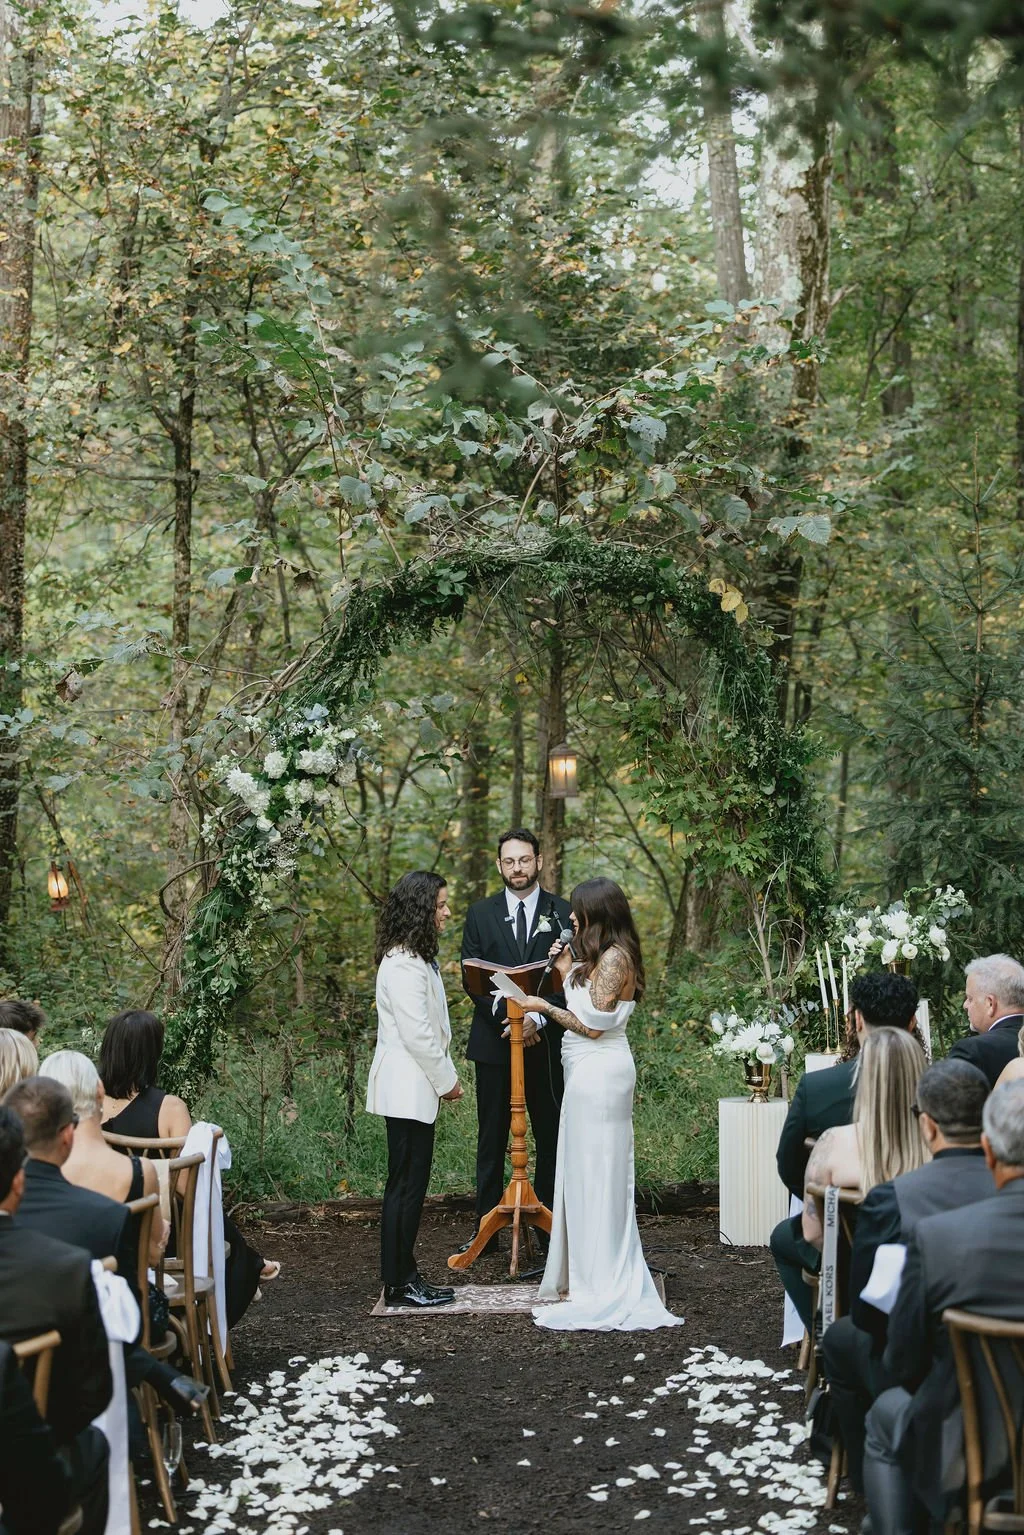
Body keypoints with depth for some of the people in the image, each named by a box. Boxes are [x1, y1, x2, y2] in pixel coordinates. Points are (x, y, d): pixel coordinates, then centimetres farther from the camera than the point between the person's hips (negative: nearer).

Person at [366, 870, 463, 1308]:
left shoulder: (416, 959, 16)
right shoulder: (404, 965, -18)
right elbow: (417, 1034, -21)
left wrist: (444, 1078, 14)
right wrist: (447, 1080, -11)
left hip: (414, 1088, 11)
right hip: (408, 1088, -11)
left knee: (408, 1185, 13)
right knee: (406, 1185, -5)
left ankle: (404, 1276, 18)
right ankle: (398, 1284, 1)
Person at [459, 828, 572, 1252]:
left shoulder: (563, 913, 3)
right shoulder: (480, 914, 6)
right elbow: (471, 978, 0)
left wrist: (537, 1018, -16)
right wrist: (505, 1017, -14)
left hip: (546, 1041, 0)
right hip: (494, 1039, 1)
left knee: (551, 1136, 4)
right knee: (491, 1138, 5)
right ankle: (486, 1228, 10)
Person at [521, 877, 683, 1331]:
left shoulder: (614, 958, -16)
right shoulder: (601, 958, 15)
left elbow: (593, 1026, -17)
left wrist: (545, 1006, -10)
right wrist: (566, 972, 11)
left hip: (599, 1074, -10)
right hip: (591, 1073, 10)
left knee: (595, 1177, -4)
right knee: (589, 1177, 14)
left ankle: (601, 1292, 3)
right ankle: (589, 1279, 22)